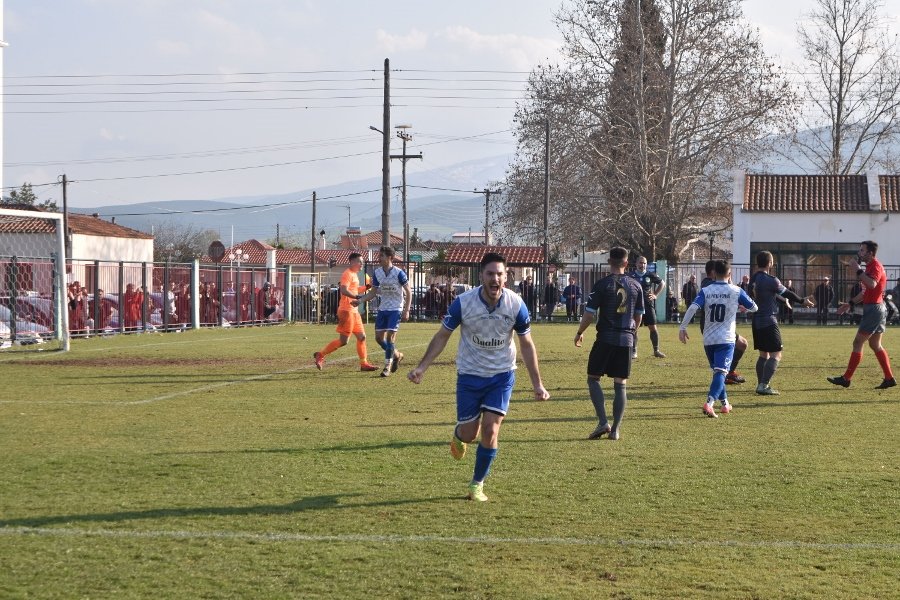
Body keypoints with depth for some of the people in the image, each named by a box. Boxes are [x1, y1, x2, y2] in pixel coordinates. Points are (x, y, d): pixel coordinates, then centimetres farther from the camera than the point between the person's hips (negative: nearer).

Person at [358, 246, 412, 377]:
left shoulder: (399, 273, -14)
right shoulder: (377, 273, 2)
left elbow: (408, 292, -8)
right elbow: (373, 292, 10)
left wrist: (406, 311, -13)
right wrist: (360, 300, -4)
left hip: (396, 309, -6)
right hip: (382, 308, 6)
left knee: (390, 336, -12)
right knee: (379, 337, 5)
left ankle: (388, 366, -2)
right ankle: (396, 355, 28)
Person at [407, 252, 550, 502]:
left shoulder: (516, 305, -13)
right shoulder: (463, 302, -17)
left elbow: (527, 345, -1)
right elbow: (442, 336, -4)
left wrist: (537, 384, -3)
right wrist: (421, 367, -12)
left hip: (502, 375, 0)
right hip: (469, 375, 0)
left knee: (490, 432, -11)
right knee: (469, 434, 4)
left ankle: (477, 484, 10)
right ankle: (458, 435, 44)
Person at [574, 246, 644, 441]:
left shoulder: (602, 284, -7)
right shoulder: (635, 285, 6)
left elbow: (589, 314, -8)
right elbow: (639, 315, 14)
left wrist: (579, 333, 8)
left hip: (606, 338, -3)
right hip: (626, 340, 3)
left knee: (593, 379, 8)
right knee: (620, 385, 6)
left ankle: (603, 422, -5)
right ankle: (615, 430, 5)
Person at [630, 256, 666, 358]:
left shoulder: (650, 275, 2)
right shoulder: (631, 276, -2)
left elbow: (662, 283, 17)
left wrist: (655, 294, 7)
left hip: (648, 305, 1)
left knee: (653, 328, 0)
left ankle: (656, 350, 10)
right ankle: (634, 351, 9)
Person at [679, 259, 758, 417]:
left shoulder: (705, 291, 2)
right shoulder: (736, 291, -1)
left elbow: (692, 307, -13)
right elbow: (754, 308, 10)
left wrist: (682, 328, -13)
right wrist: (741, 307, 32)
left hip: (708, 339, 3)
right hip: (726, 339, -3)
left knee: (717, 371, 21)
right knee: (721, 372, -12)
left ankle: (724, 403, 31)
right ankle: (709, 402, -34)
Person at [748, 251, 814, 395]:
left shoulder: (753, 279, 8)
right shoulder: (770, 280, -15)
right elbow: (786, 293, -5)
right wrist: (803, 301, 14)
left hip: (756, 321, 8)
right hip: (769, 321, -8)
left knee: (763, 354, 17)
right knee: (776, 355, -5)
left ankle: (761, 384, 17)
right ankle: (764, 385, -14)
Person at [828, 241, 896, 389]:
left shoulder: (875, 266, -14)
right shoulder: (869, 267, 18)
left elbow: (872, 284, -34)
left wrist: (858, 269, -29)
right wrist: (850, 303, 22)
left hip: (874, 309, -10)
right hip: (878, 309, 10)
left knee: (858, 343, -7)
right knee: (875, 345, 12)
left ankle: (846, 378, -4)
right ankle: (889, 378, 11)